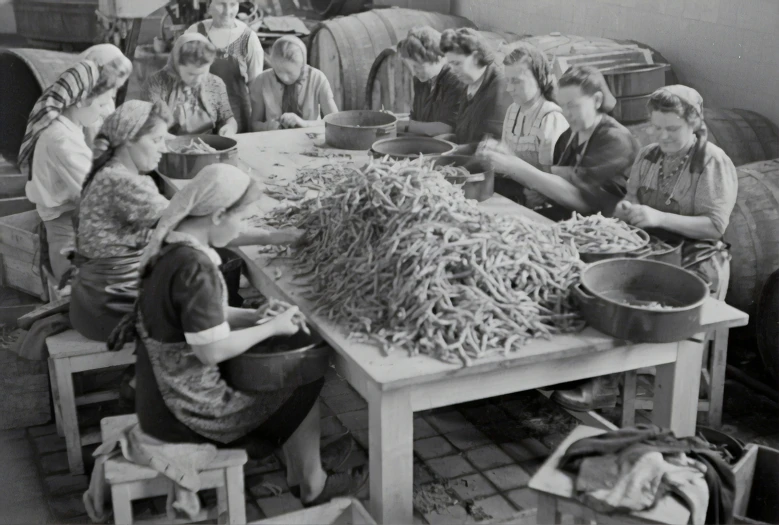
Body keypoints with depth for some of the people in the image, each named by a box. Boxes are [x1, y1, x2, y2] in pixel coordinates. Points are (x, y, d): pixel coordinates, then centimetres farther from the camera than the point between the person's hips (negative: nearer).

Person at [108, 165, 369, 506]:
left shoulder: (171, 247, 0)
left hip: (163, 396, 9)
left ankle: (298, 475, 32)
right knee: (304, 394, 7)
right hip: (185, 412, -9)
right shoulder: (195, 267, -29)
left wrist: (260, 316, 4)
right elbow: (212, 350, -27)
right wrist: (272, 328, -14)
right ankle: (313, 488, 27)